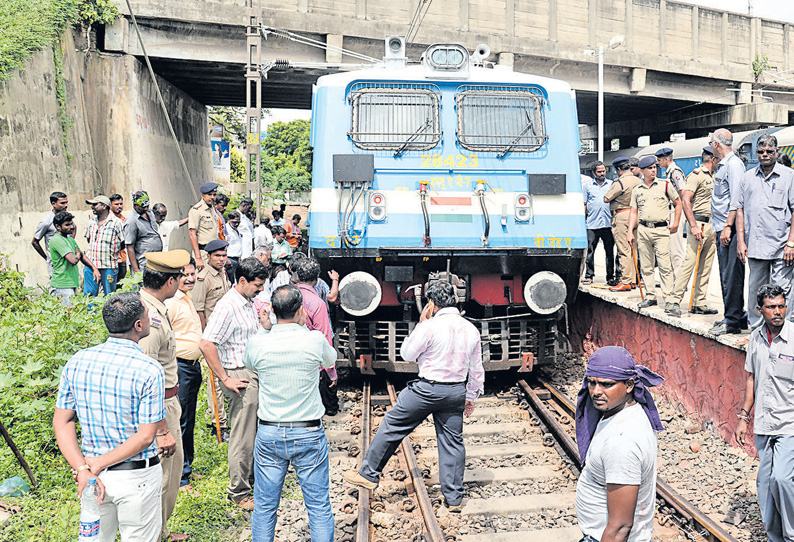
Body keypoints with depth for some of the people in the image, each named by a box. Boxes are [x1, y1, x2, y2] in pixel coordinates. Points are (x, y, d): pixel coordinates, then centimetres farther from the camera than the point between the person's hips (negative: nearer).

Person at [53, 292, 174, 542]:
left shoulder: (77, 362, -4)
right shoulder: (150, 371, -19)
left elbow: (62, 422, -2)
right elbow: (145, 437, -19)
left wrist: (83, 468, -9)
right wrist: (98, 464, -12)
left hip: (95, 474, 5)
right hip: (136, 478, -5)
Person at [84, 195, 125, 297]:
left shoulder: (116, 222, -5)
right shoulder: (91, 221, 12)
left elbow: (123, 244, -1)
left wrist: (110, 252, 2)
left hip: (108, 266, -5)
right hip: (90, 265, 5)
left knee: (109, 297, 2)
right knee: (89, 295, 4)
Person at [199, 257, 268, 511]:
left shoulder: (249, 304, 13)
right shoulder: (227, 307, -17)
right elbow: (206, 345, -23)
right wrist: (225, 379, -20)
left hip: (255, 374, 9)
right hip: (240, 378, -9)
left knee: (256, 432, 18)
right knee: (243, 437, -1)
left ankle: (252, 479, 34)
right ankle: (239, 492, 12)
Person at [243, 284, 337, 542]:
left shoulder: (257, 343, -9)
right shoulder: (315, 340, -12)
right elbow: (331, 360, 11)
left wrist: (265, 330, 16)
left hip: (269, 434, 2)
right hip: (309, 434, -1)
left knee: (264, 507, 13)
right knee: (319, 506, 9)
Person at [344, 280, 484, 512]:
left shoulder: (430, 327, -15)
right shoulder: (471, 330, 3)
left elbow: (407, 354, -2)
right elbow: (476, 370, 10)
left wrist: (420, 324, 4)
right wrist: (471, 397, 20)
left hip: (428, 388, -5)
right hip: (456, 392, 6)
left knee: (392, 426, 9)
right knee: (453, 441, 12)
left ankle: (369, 474, 19)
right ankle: (454, 498, 17)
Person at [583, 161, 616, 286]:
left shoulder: (612, 184, 12)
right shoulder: (588, 186, 11)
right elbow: (584, 205, 13)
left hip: (608, 224, 1)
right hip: (592, 224, 0)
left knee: (610, 252, 3)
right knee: (590, 251, -2)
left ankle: (610, 277, 9)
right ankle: (589, 275, 6)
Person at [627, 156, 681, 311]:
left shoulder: (665, 185, 5)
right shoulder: (636, 190, 12)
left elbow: (678, 203, 11)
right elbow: (634, 212, 12)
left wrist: (675, 223, 4)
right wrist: (630, 231, 3)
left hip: (661, 230, -3)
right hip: (643, 230, 3)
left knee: (664, 265, -9)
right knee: (646, 266, 7)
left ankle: (668, 299, -7)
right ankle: (650, 296, 17)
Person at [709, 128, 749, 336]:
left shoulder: (734, 164, -11)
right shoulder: (722, 165, 19)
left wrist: (728, 227, -22)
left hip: (730, 230, -10)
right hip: (722, 228, 10)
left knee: (731, 275, -7)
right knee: (726, 274, 13)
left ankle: (733, 320, -3)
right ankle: (738, 316, 20)